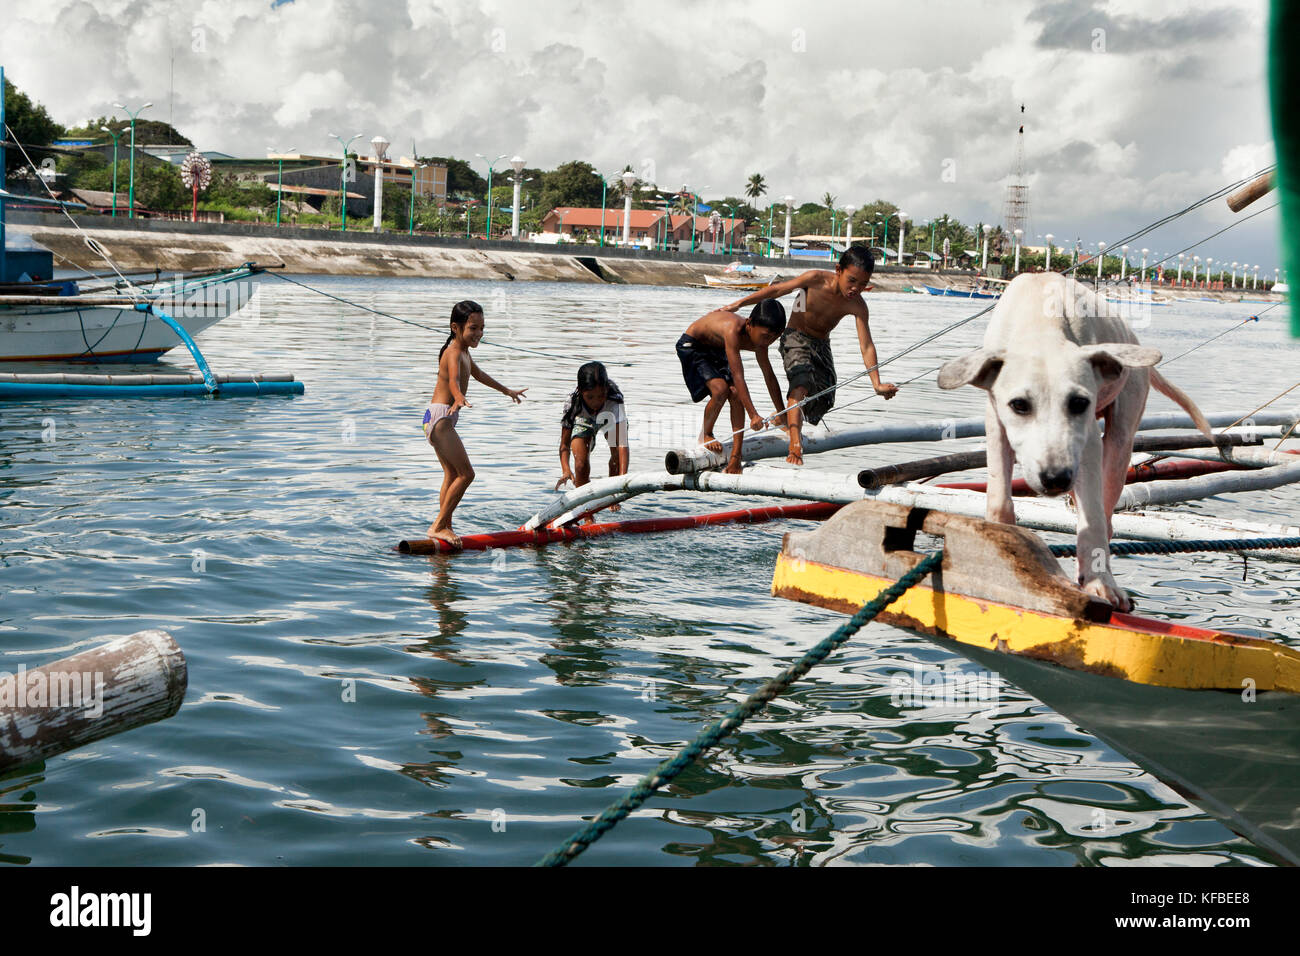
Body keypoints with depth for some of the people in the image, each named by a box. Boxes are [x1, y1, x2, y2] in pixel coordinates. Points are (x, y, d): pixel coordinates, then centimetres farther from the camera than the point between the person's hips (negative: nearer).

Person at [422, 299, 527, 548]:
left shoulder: (463, 350, 16)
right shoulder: (454, 352, -17)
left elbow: (478, 373, 35)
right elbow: (453, 380, -38)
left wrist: (507, 391, 47)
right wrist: (459, 399, -59)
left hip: (441, 419, 10)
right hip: (440, 418, -10)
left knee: (452, 475, 14)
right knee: (466, 473, -10)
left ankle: (444, 527, 18)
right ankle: (438, 526, -7)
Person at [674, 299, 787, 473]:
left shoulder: (758, 342, -16)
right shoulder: (733, 330, -40)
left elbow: (769, 376, -2)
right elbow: (738, 376, -42)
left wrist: (782, 413, 2)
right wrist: (753, 415, -45)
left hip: (717, 349, 7)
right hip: (691, 346, -7)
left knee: (735, 394, -13)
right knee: (720, 389, -26)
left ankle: (735, 456, -12)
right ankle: (705, 435, 2)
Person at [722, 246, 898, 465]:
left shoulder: (857, 305, -19)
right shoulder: (816, 279, -24)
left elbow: (866, 345, -22)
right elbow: (776, 290, -13)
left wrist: (877, 384, -34)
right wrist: (739, 304, -11)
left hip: (821, 346, 4)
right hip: (795, 338, -4)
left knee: (822, 401, 4)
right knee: (801, 383, -28)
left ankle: (786, 416, 36)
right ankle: (795, 446, -38)